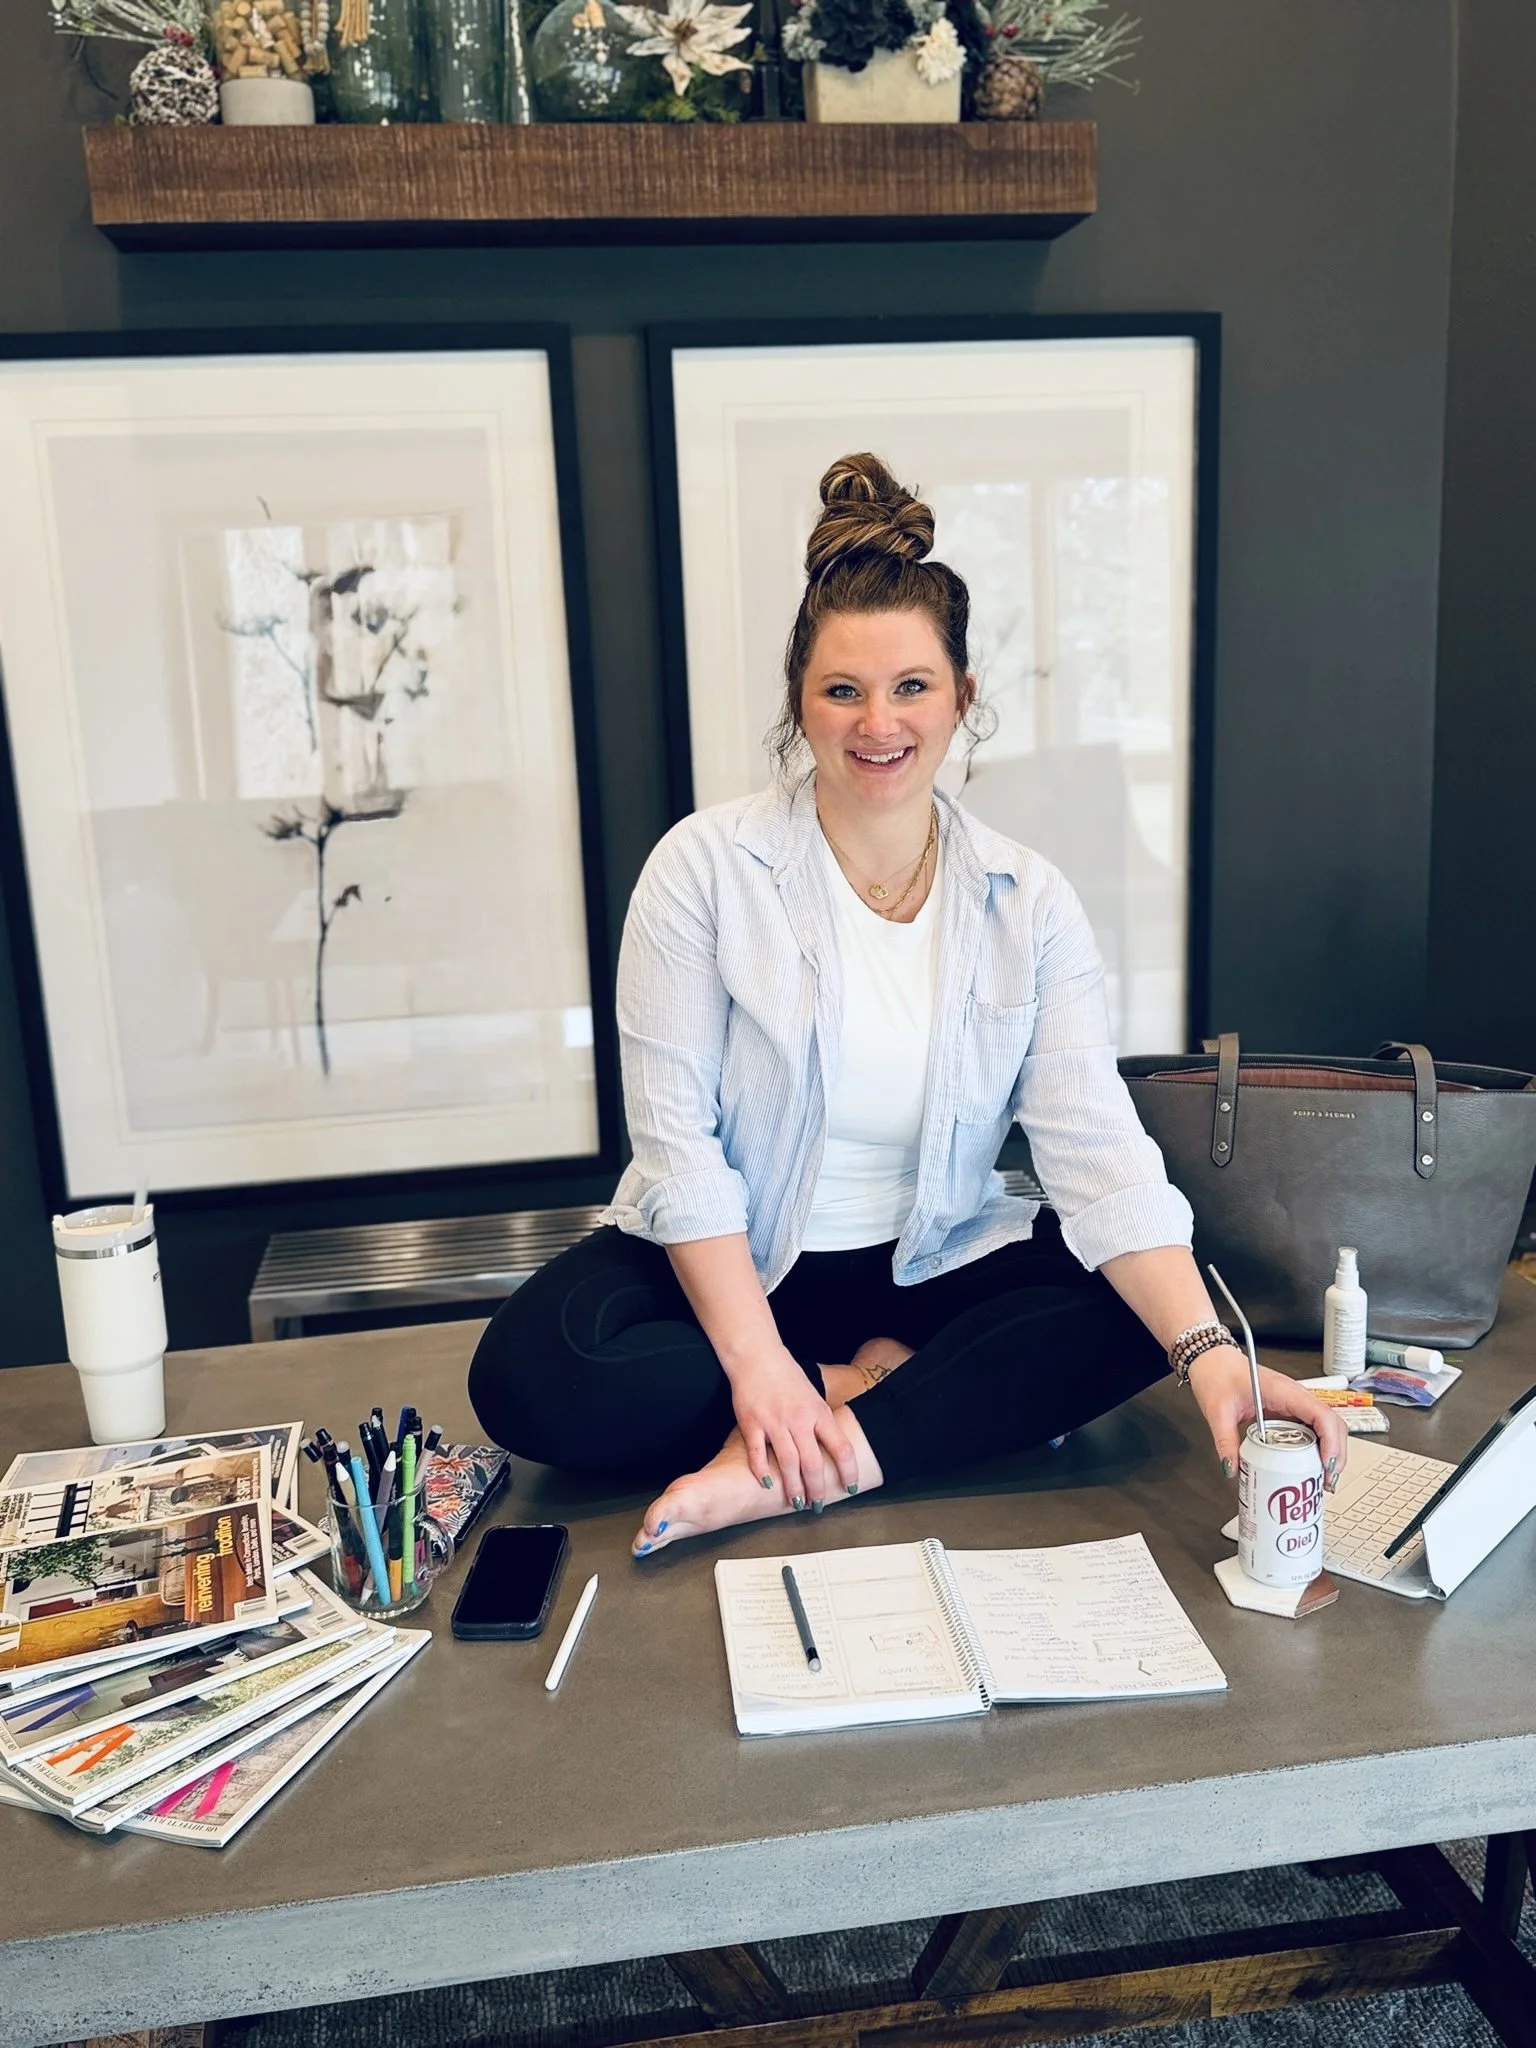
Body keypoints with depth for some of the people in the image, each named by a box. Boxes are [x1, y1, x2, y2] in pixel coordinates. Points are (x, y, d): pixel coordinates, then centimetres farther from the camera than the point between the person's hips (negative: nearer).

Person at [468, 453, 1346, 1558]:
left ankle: (792, 1467, -20)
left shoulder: (1029, 903, -5)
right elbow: (678, 1136, -14)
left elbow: (1099, 1150, -13)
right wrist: (756, 1361, -23)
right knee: (529, 1377, -27)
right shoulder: (706, 867, -11)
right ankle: (878, 1384, -11)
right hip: (731, 1261, -1)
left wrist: (1212, 1355, -28)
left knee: (1145, 1310, -21)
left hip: (935, 1262, 2)